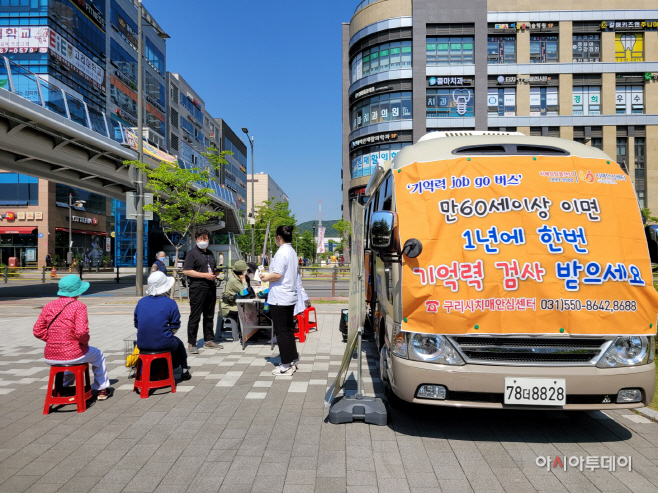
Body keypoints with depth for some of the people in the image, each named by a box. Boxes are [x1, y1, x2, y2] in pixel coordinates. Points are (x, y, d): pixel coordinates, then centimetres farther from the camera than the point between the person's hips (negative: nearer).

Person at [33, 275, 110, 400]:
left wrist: (53, 340, 12)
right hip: (73, 355, -5)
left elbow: (37, 331, 3)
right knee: (98, 354, 27)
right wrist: (85, 341, -4)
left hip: (50, 357, 5)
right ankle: (101, 390, 36)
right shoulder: (78, 306, -15)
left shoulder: (48, 306, 2)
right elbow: (81, 332, -24)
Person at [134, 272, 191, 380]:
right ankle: (184, 370, 44)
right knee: (178, 343, 29)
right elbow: (175, 327, -7)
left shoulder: (141, 302, 4)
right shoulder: (170, 303, -9)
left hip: (142, 344, 4)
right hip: (163, 344, -4)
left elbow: (137, 325, 11)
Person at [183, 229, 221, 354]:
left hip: (211, 288, 7)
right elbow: (186, 271, -13)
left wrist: (214, 275, 6)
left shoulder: (210, 254, 18)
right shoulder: (192, 253, -4)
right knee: (195, 317, -3)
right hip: (197, 288, -7)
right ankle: (191, 344, 3)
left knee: (209, 316, 13)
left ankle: (209, 341, 22)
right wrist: (205, 275, -16)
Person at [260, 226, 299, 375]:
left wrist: (266, 278, -5)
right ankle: (291, 361, 25)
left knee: (281, 331, -1)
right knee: (289, 329, 16)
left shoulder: (281, 252, -17)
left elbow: (278, 275, -22)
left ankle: (286, 365, 7)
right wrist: (269, 275, 18)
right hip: (290, 297, 9)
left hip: (279, 299, -9)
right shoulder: (292, 252, 12)